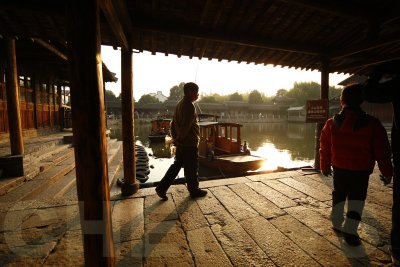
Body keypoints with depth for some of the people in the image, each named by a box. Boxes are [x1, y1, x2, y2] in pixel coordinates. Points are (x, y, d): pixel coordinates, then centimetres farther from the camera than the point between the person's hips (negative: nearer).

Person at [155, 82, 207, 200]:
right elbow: (186, 126, -23)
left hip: (181, 143, 9)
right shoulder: (190, 106, -17)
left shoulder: (179, 104, 12)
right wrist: (179, 139, -12)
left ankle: (161, 187, 18)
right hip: (189, 143, -9)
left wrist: (175, 137, 10)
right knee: (192, 168, 7)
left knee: (176, 165, 16)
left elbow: (173, 123, 14)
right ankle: (194, 190, 25)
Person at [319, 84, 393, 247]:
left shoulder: (332, 123, -6)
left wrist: (325, 167, 13)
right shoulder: (372, 124, -11)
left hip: (339, 168, 2)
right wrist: (387, 172, 7)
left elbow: (325, 148, 1)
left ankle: (337, 224, 33)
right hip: (361, 170, -2)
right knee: (357, 199, 11)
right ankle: (350, 230, 5)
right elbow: (382, 152, -5)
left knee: (338, 196, 19)